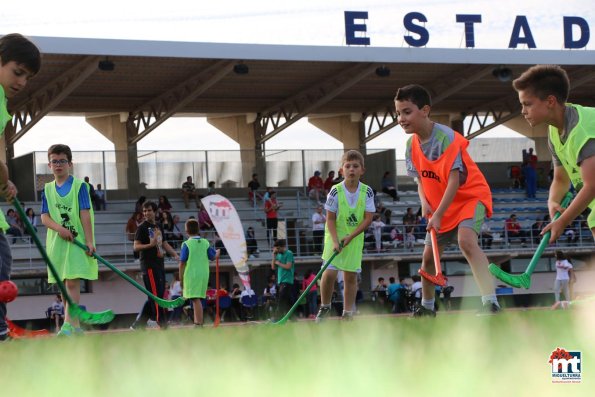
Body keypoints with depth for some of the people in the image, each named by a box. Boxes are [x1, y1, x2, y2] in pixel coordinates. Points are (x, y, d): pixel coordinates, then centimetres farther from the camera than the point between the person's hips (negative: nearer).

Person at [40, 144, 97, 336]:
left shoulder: (79, 186, -1)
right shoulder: (48, 189, 11)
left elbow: (85, 214, -7)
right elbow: (44, 217, 3)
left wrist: (89, 241, -14)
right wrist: (59, 228, -17)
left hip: (77, 241, -5)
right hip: (57, 241, 5)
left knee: (72, 283, -14)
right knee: (63, 285, 8)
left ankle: (68, 324, -21)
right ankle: (75, 325, 16)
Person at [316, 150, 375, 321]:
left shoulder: (367, 192, -7)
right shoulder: (335, 191, -11)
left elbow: (368, 219, -8)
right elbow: (330, 219, -9)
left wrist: (350, 237, -17)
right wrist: (335, 241, -20)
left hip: (355, 238, 2)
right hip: (335, 236, -2)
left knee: (351, 275, 3)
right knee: (329, 273, -12)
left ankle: (347, 312, 13)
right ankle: (325, 306, 10)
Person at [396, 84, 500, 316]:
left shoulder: (447, 138, -25)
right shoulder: (412, 144, -3)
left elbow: (454, 179, -27)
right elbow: (421, 178, 7)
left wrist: (438, 215, -29)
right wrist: (424, 202, -13)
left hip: (471, 196, -8)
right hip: (440, 206, 8)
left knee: (466, 240, -34)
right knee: (428, 257, 12)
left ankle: (490, 303, -39)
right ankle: (427, 306, 35)